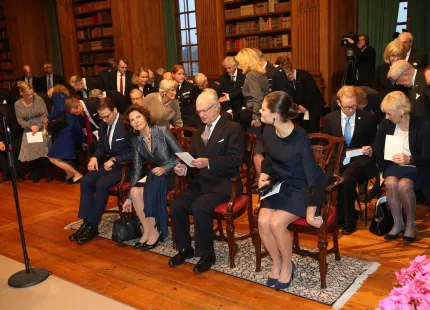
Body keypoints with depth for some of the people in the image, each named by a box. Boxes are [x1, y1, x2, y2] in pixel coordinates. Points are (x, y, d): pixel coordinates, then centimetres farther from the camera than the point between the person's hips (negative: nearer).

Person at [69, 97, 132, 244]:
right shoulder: (104, 125, 7)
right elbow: (101, 146, 18)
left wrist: (114, 160, -22)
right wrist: (95, 157, -3)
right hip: (111, 163, 8)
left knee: (101, 183, -28)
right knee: (85, 181, -14)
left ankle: (92, 225, -15)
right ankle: (86, 222, -10)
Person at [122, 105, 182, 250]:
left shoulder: (162, 131, -12)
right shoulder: (136, 140, 2)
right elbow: (137, 170, 2)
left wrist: (165, 168, -26)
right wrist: (129, 197, -1)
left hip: (173, 174, -4)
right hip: (155, 177, 5)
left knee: (149, 190, -32)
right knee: (135, 191, -24)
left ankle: (155, 231, -17)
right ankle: (147, 230, -8)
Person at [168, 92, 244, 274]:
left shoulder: (233, 128, -2)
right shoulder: (198, 132, 19)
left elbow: (236, 159, -13)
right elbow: (193, 158, 19)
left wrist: (208, 162, -23)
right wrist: (184, 168, -5)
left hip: (224, 182, -6)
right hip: (201, 181, 6)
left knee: (199, 206, -30)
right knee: (176, 204, -18)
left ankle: (206, 254, -10)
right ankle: (184, 249, 2)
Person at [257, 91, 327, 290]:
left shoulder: (300, 138, -25)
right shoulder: (268, 132, -5)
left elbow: (312, 175, -23)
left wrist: (310, 214, -23)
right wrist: (264, 175, -6)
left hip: (301, 189, -6)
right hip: (280, 185, 6)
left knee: (276, 222, -25)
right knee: (263, 221, -18)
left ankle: (287, 265, 3)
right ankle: (276, 263, 8)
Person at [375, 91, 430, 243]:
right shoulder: (386, 124, -4)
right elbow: (378, 150, 3)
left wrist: (409, 159, -39)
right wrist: (383, 172, -3)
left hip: (416, 168, -3)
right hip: (394, 166, 3)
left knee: (403, 185, -33)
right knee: (391, 182, -30)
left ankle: (411, 224, -9)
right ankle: (398, 223, -10)